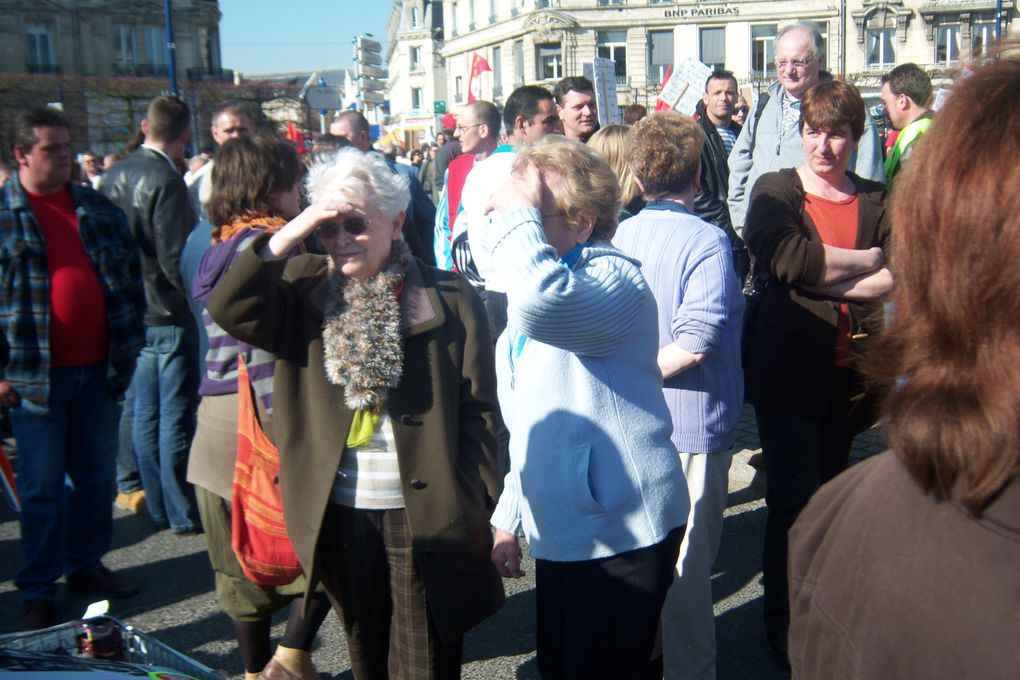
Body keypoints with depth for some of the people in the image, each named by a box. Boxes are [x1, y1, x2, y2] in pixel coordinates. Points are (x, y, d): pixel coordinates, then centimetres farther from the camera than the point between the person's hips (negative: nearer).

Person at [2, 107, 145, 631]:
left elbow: (130, 274, 13)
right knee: (42, 486, 4)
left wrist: (130, 342, 7)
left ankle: (86, 565, 30)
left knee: (97, 475, 14)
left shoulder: (98, 209, 9)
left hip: (99, 370, 4)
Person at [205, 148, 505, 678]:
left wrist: (479, 508, -10)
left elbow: (478, 412, -7)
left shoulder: (449, 299, -7)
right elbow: (228, 310, -12)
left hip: (423, 513, -3)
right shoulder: (306, 288, 3)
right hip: (339, 514, 3)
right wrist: (288, 234, -18)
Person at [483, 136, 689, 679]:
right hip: (558, 531, 9)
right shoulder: (536, 288, 11)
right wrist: (508, 517, 18)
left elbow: (545, 304, -43)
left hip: (622, 532, -8)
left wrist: (519, 215, -27)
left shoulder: (614, 278, -16)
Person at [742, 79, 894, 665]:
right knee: (794, 496, -3)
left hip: (849, 370, 4)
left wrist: (826, 281, -16)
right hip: (787, 368, -3)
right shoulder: (775, 192, -1)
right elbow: (790, 259, -19)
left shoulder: (877, 200, 8)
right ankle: (782, 618, 15)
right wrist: (866, 260, -9)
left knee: (832, 489, 14)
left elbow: (901, 276, -6)